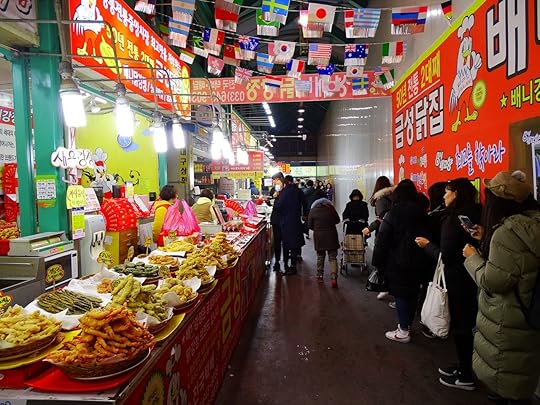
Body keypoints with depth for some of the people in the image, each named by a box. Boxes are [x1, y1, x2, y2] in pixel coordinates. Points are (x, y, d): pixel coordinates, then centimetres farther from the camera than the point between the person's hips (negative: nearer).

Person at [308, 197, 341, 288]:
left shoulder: (313, 210, -3)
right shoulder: (330, 208, -4)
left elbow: (310, 225, 0)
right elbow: (337, 220, 9)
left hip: (318, 236, 1)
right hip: (331, 236, -1)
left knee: (320, 257, 17)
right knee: (332, 257, 1)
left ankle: (320, 276, 27)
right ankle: (333, 278, -10)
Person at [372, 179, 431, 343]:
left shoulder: (392, 215, -14)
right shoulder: (422, 214, 1)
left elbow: (382, 241, -14)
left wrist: (378, 262, -5)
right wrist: (422, 258, 14)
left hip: (397, 262, -5)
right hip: (417, 261, 5)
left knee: (400, 294, 3)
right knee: (412, 292, 15)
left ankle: (403, 331, 10)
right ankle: (407, 324, 30)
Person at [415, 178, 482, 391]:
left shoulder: (454, 218, -20)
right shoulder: (476, 214, 5)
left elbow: (445, 255, -21)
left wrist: (427, 244, -6)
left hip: (457, 279, -8)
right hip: (471, 277, 8)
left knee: (459, 326, 5)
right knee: (466, 323, 19)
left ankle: (465, 377, 20)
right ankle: (465, 366, 33)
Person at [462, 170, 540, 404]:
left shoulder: (508, 231, -28)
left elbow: (493, 281, -26)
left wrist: (472, 256, -12)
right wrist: (486, 239, 9)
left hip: (508, 322, -9)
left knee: (506, 380, 11)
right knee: (520, 374, 27)